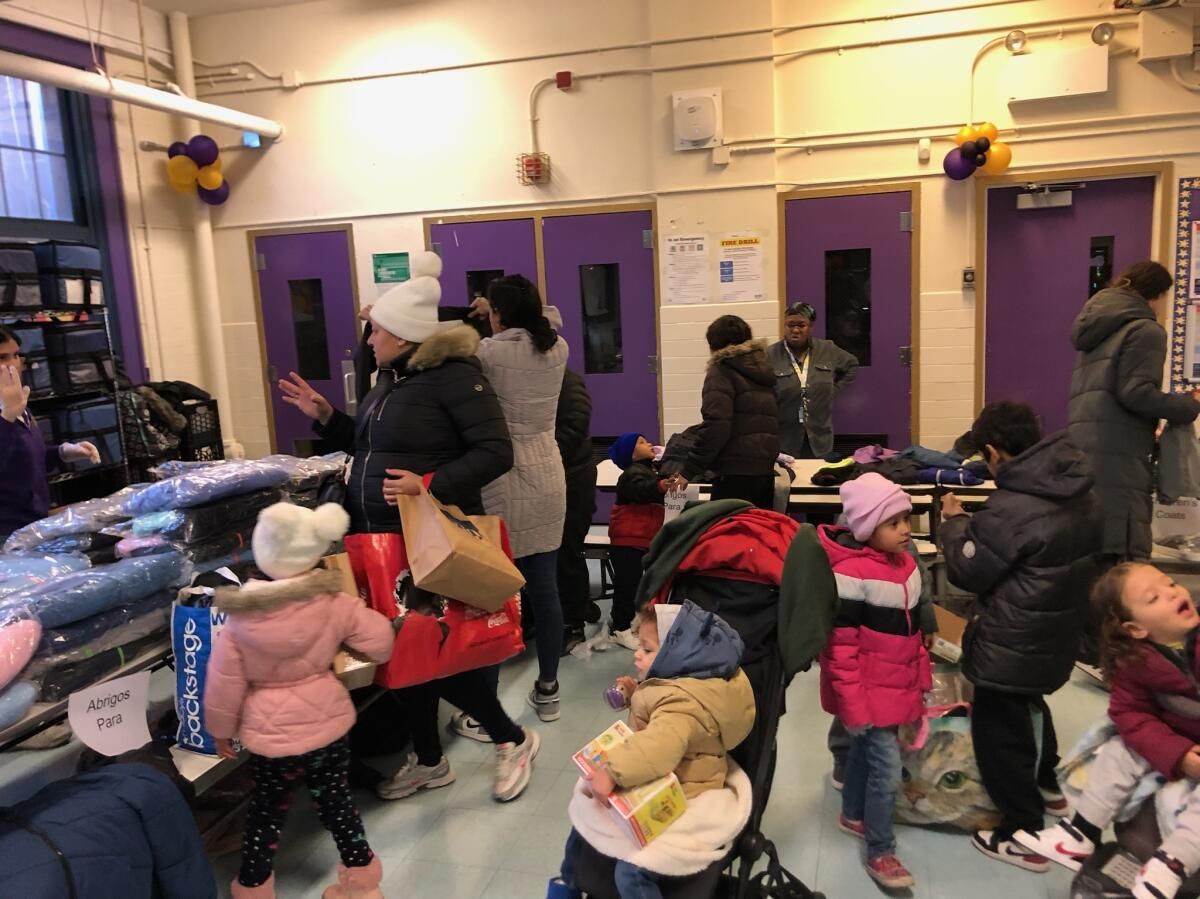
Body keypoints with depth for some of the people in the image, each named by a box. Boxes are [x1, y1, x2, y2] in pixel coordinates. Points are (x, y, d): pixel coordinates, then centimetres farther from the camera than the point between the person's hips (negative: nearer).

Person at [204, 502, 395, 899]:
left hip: (270, 732, -1)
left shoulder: (241, 616, -15)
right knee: (336, 800, 17)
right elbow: (381, 643, -9)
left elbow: (225, 681, -7)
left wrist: (221, 729, 9)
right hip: (327, 723, 1)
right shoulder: (335, 603, -15)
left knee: (266, 810, 19)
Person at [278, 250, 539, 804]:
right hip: (383, 537, 9)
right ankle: (428, 761, 30)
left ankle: (512, 740, 17)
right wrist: (324, 417, 12)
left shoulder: (452, 374, -15)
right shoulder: (390, 378, 13)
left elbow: (496, 452, -21)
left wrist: (431, 485, -29)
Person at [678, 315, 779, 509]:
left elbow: (716, 424, -16)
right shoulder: (763, 369, 18)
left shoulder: (722, 371, -5)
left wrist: (690, 471, -14)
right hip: (765, 467, 8)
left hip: (736, 471, -8)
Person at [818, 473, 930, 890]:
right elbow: (841, 647, -22)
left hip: (896, 685, 8)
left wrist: (920, 676, 17)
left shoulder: (904, 561, 2)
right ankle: (880, 853, 14)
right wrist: (853, 705, -19)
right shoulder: (851, 573, -25)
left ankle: (852, 815, 44)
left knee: (867, 749, 24)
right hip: (869, 691, -8)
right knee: (888, 767, -4)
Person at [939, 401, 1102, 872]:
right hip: (1059, 632, 9)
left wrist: (955, 522, -2)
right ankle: (1046, 783, 52)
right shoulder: (1081, 493, 0)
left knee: (999, 729, 7)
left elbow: (969, 571, -17)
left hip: (1013, 643, -9)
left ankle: (1023, 835, 20)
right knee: (1029, 704, 32)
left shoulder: (1009, 508, -28)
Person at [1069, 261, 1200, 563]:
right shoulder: (1146, 329, 0)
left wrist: (1146, 434, 31)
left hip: (1082, 452, 9)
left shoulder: (1099, 329, 26)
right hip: (1117, 457, -8)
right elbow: (1135, 393, -13)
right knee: (1125, 560, -9)